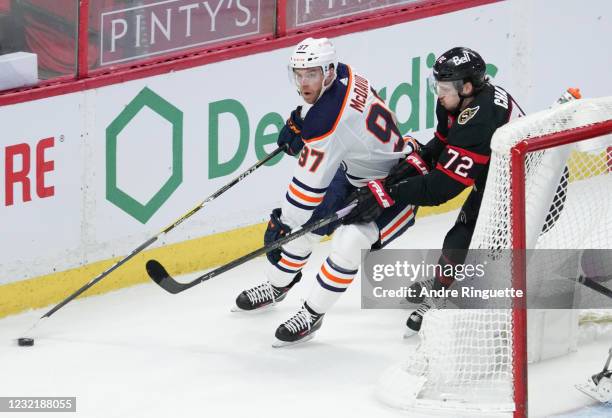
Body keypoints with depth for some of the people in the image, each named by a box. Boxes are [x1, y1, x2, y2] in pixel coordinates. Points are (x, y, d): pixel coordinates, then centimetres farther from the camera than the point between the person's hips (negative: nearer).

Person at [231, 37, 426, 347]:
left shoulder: (326, 122, -36)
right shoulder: (343, 74, -13)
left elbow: (309, 187, -28)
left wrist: (282, 224, -18)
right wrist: (299, 123, 5)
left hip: (394, 187, -10)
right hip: (354, 173, 10)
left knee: (348, 242, -27)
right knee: (303, 227, 12)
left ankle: (312, 314, -10)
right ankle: (276, 286, 35)